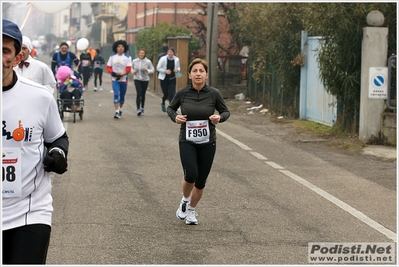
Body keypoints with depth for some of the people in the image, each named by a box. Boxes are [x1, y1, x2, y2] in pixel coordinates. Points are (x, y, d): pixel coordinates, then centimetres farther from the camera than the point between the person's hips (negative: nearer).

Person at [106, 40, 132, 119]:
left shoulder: (127, 57, -2)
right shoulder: (112, 57, 5)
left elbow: (128, 69, -8)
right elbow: (108, 67, 6)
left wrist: (121, 74, -20)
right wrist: (112, 72, -15)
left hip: (123, 79, 0)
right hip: (115, 80, 0)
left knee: (122, 96, 10)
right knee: (116, 94, -14)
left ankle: (120, 110, 29)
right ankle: (117, 112, -18)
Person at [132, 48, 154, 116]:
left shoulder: (148, 62, -6)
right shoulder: (134, 61, -1)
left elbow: (152, 70, -2)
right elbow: (132, 68, 15)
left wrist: (147, 70, -22)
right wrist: (133, 71, -6)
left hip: (145, 79, 0)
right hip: (137, 79, 0)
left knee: (143, 94, 10)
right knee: (139, 93, -14)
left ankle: (142, 108, 29)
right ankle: (138, 109, -16)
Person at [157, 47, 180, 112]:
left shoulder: (176, 59, 0)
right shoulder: (163, 59, -8)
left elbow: (178, 68, 14)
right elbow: (158, 68, -4)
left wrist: (177, 70, -10)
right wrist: (165, 71, -19)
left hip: (172, 79, 2)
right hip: (164, 79, -2)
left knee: (171, 94, -9)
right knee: (166, 94, 5)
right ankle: (163, 103, 40)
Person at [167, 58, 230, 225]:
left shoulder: (214, 93, -7)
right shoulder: (182, 93, -6)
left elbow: (226, 111, 6)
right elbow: (170, 108, 10)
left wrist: (219, 118, -16)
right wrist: (175, 117, -11)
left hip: (207, 143, 1)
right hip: (187, 142, -1)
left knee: (201, 181, 7)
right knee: (191, 175, -21)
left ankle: (191, 210, 32)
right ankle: (185, 200, 11)